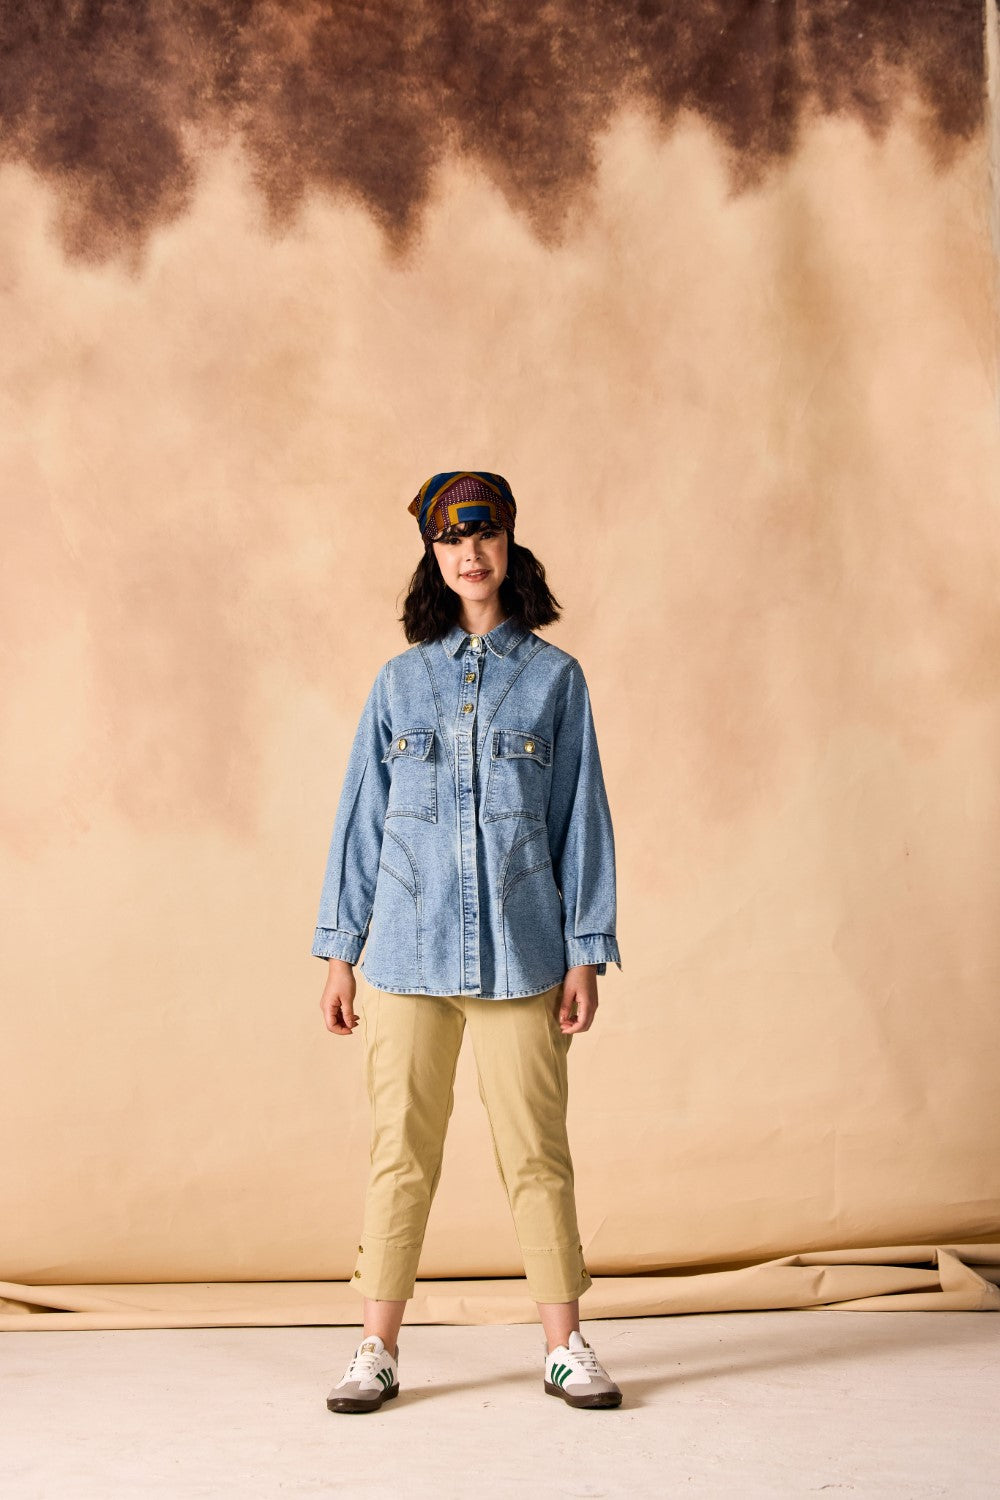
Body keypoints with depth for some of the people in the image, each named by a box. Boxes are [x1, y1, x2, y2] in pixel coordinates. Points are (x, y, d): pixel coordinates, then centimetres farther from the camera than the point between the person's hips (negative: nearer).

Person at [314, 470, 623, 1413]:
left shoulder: (554, 678, 6)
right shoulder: (400, 681, 9)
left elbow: (581, 819, 5)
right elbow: (360, 817, 11)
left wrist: (586, 953, 0)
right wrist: (339, 952, 7)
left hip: (520, 954, -1)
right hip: (408, 951, 1)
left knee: (536, 1151, 3)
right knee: (400, 1150, 5)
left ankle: (565, 1346, 15)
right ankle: (377, 1351, 15)